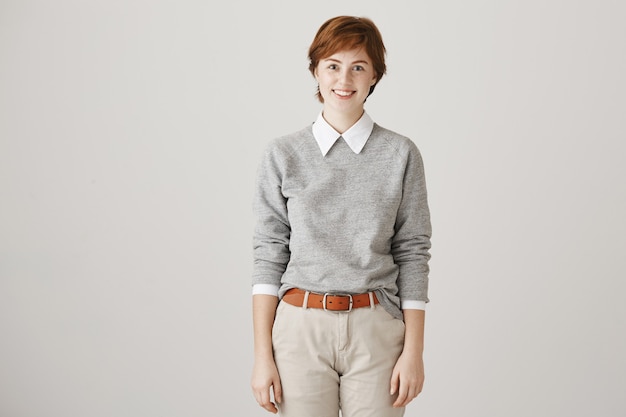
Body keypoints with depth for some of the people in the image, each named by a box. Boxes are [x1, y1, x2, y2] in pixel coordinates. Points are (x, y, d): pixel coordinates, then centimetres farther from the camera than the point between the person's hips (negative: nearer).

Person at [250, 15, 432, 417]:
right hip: (301, 328, 0)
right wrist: (262, 354, -1)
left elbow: (413, 254, 3)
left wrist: (414, 351, -1)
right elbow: (269, 255, 2)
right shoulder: (283, 155, 3)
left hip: (376, 330, 0)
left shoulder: (401, 154, 2)